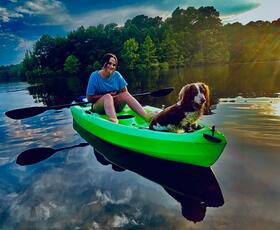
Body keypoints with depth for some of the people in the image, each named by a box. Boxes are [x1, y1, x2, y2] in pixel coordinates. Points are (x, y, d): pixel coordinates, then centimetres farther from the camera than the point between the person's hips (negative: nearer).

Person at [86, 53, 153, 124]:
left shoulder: (117, 75, 1)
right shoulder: (95, 76, -7)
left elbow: (125, 92, 1)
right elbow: (89, 98, -9)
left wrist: (115, 96, -16)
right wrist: (107, 96, -14)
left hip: (114, 105, 3)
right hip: (99, 107, -2)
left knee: (125, 94, -25)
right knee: (108, 96, -33)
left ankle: (146, 115, -42)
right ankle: (114, 121, -60)